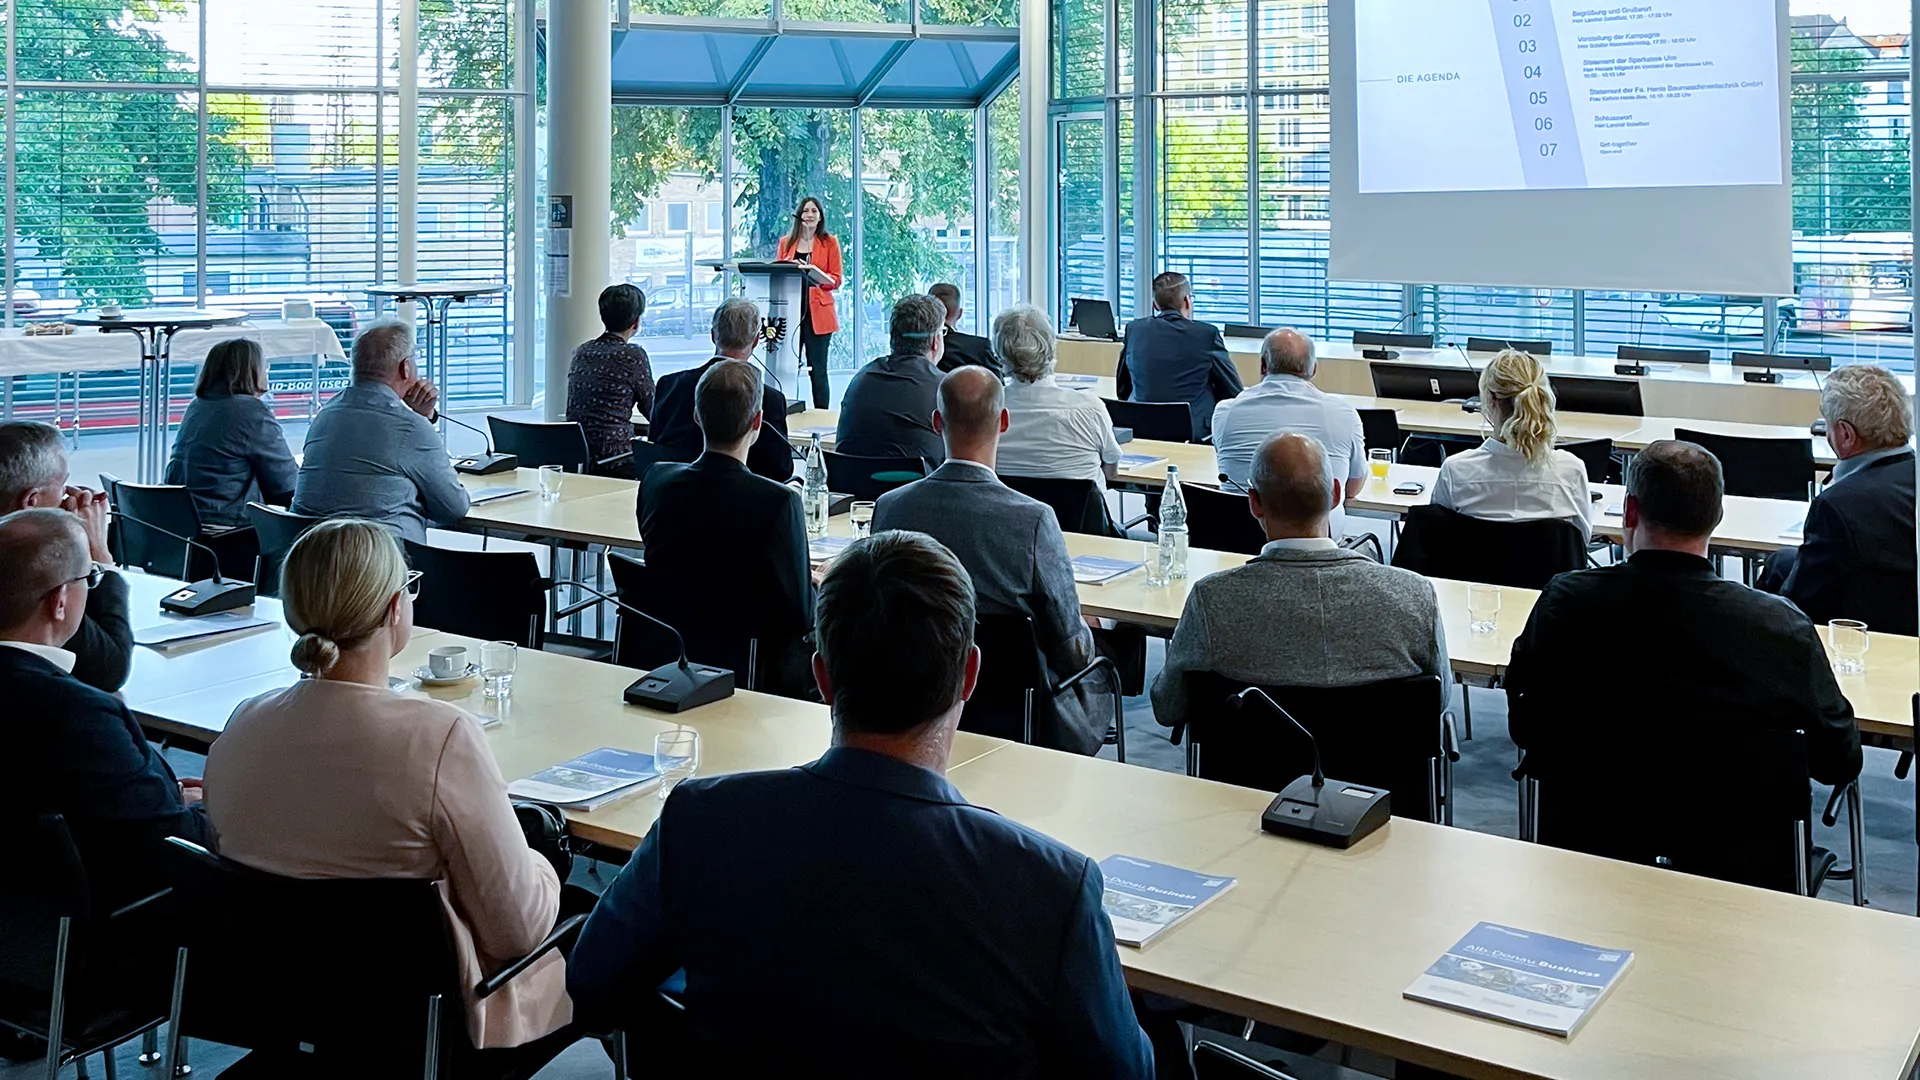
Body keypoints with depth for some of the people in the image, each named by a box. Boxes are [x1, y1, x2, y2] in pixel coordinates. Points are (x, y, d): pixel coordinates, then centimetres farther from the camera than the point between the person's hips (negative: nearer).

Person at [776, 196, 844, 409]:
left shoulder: (829, 243, 6)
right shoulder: (786, 242, 14)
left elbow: (836, 280, 1)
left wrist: (814, 273, -16)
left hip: (817, 313, -2)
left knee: (817, 370, -2)